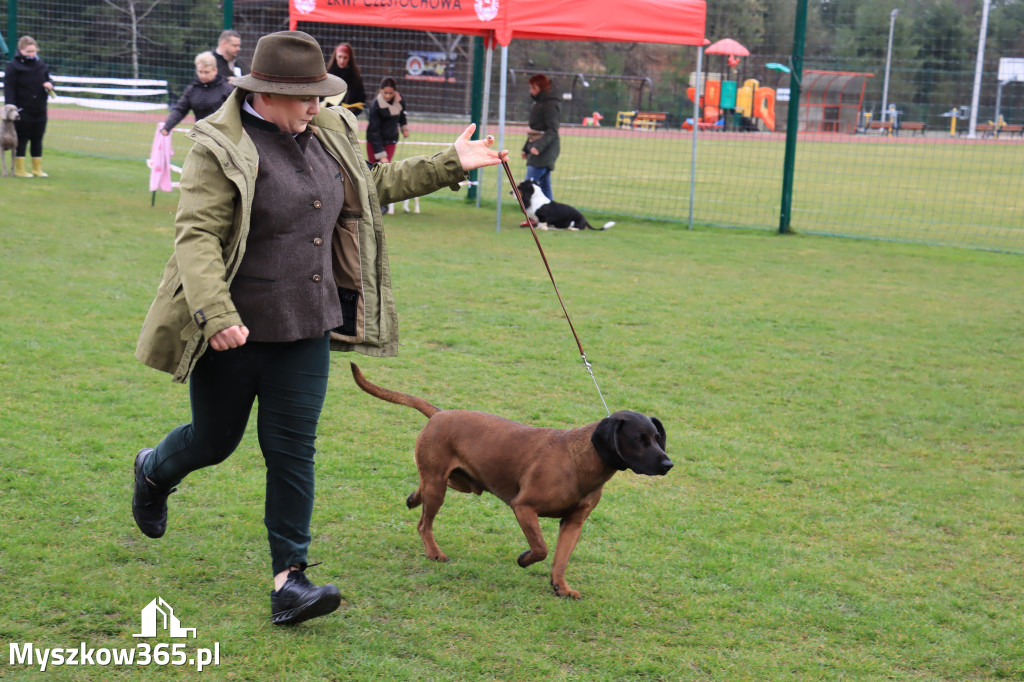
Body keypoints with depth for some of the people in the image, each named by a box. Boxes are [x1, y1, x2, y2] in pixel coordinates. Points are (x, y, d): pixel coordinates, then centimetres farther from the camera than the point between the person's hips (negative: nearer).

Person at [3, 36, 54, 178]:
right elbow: (8, 88, -11)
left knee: (37, 140, 11)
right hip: (22, 111, -5)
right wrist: (11, 107, -20)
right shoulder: (13, 66, -7)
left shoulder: (41, 65, 10)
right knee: (21, 140, -1)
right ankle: (19, 169, 5)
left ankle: (37, 169, 19)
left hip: (39, 111, 5)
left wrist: (49, 84, -3)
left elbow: (48, 78, 22)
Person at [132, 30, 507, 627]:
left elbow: (372, 184, 23)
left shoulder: (327, 133, 7)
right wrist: (215, 314, -34)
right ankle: (154, 472, 48)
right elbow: (196, 237, -21)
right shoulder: (222, 150, -16)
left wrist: (449, 166, 19)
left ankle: (290, 579, 4)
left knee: (293, 449, 0)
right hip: (234, 332, -5)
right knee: (216, 439, 13)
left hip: (305, 330, 5)